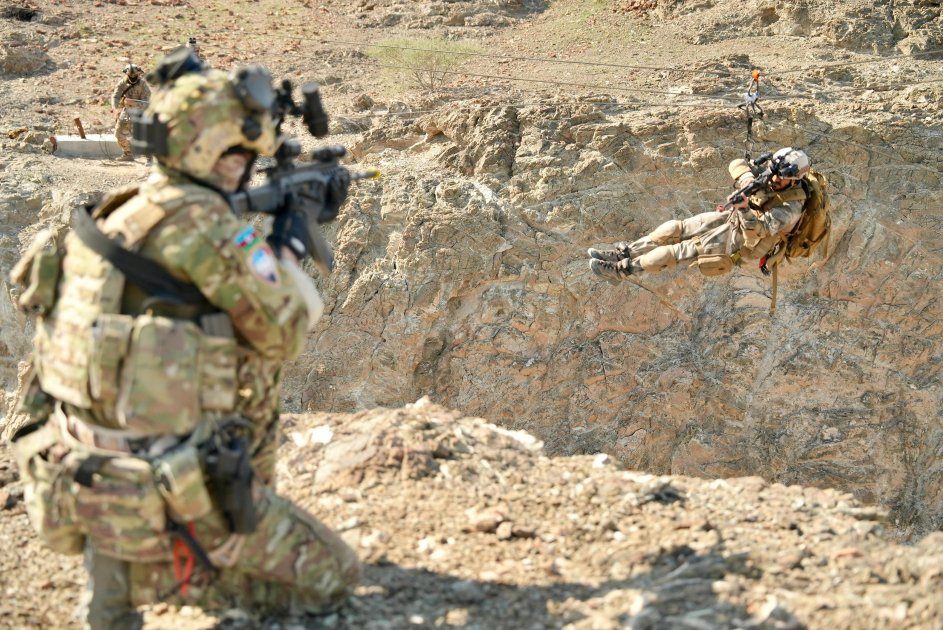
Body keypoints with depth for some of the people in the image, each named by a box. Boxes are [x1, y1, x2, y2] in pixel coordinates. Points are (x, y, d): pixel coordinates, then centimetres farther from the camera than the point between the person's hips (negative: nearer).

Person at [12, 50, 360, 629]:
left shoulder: (121, 213, 9)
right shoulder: (199, 220, -18)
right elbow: (283, 335, -8)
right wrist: (289, 250, 8)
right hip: (162, 495, -9)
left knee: (249, 375, 30)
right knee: (333, 576, 5)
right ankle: (144, 573, -3)